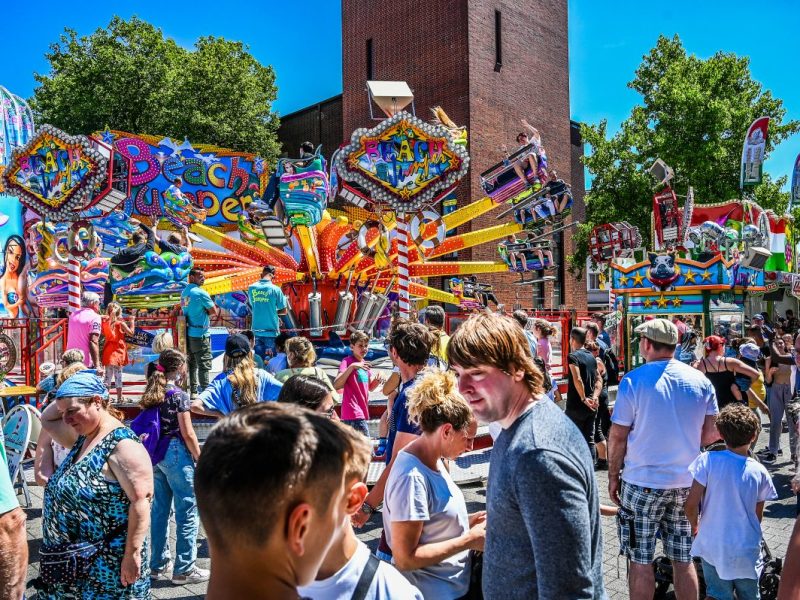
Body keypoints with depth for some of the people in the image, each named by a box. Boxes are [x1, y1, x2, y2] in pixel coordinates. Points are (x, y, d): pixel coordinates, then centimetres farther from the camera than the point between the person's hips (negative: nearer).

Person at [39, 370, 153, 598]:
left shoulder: (122, 444, -22)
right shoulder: (82, 438, 7)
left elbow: (141, 500, -26)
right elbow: (46, 420, 23)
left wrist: (133, 554, -27)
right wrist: (65, 401, 6)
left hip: (107, 564, -9)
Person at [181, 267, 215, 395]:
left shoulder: (184, 292, 11)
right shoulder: (200, 293, -15)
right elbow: (213, 310, -11)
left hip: (188, 334, 8)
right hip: (200, 335, -8)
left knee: (192, 364, 14)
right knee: (204, 365, -3)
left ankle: (193, 391, 19)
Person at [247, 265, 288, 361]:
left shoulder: (252, 288, 1)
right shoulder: (275, 289, -10)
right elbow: (284, 311, -5)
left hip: (256, 330, 3)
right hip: (271, 331, -3)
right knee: (269, 359, 4)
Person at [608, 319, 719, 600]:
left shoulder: (633, 380, -12)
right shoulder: (701, 381, 0)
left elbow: (618, 436, -10)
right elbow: (709, 435, 4)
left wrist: (613, 476, 2)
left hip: (643, 483, -4)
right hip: (687, 482, 4)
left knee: (641, 562, 7)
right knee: (684, 561, 15)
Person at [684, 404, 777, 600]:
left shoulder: (707, 460, -14)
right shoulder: (759, 472, -7)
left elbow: (691, 505, -15)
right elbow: (758, 516, 4)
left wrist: (695, 527, 5)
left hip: (712, 546, -1)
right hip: (747, 550, 1)